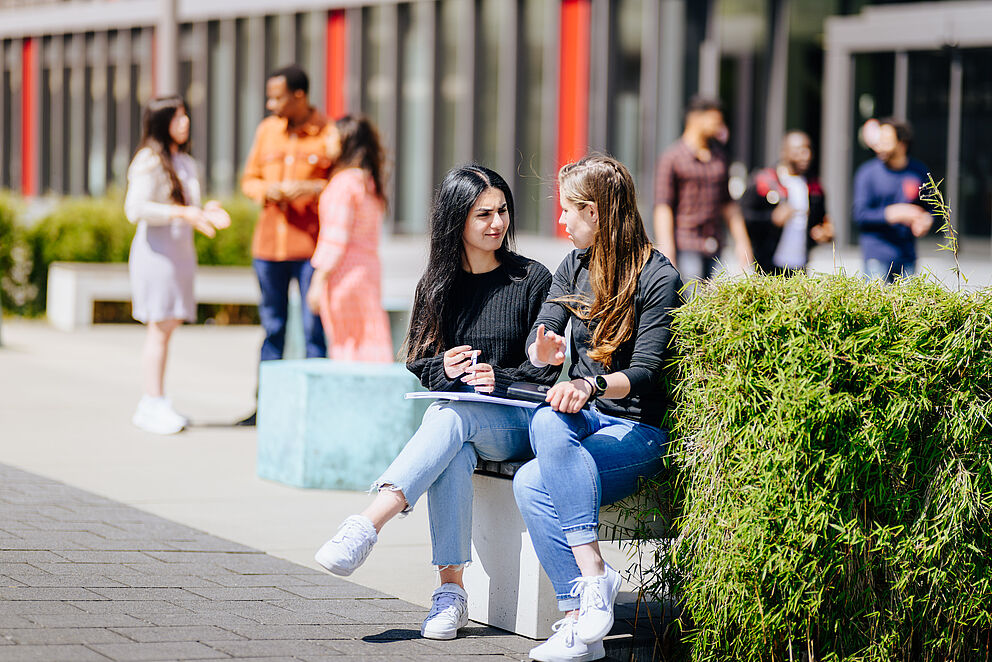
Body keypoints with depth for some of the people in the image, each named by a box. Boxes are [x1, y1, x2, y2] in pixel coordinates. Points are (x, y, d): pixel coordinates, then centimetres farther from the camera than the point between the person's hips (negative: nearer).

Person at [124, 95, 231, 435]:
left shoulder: (186, 163, 17)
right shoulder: (149, 161, -9)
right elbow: (136, 209, -17)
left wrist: (206, 213, 6)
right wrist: (182, 213, -23)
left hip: (182, 251, 8)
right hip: (156, 251, -8)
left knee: (167, 326, 7)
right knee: (160, 327, -10)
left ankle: (153, 404, 11)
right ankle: (154, 403, -8)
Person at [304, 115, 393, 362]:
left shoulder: (344, 182, -13)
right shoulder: (369, 182, 13)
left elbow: (336, 240, -16)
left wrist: (318, 281, -14)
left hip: (344, 274, -8)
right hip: (369, 268, 8)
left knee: (345, 344, -3)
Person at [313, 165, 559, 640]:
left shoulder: (531, 280, 3)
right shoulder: (438, 284, 12)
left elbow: (549, 368, 1)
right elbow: (418, 365, 14)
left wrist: (500, 380, -16)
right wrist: (444, 369, -9)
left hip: (518, 422, -2)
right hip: (452, 414, 3)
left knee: (450, 415, -36)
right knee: (454, 453, -35)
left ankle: (366, 526, -51)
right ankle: (451, 587, -38)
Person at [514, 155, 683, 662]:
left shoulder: (658, 277, -6)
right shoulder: (575, 266, 15)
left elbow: (645, 373, -13)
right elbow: (539, 340, 5)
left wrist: (594, 384, -33)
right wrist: (544, 350, -20)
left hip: (638, 428, -5)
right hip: (583, 415, 5)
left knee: (533, 482, -30)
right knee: (547, 422, -32)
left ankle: (579, 616, -32)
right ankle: (593, 577, -38)